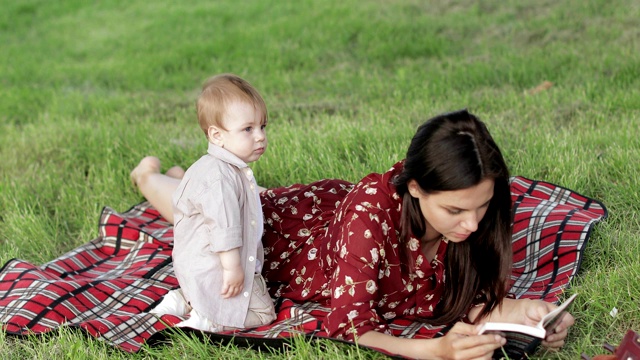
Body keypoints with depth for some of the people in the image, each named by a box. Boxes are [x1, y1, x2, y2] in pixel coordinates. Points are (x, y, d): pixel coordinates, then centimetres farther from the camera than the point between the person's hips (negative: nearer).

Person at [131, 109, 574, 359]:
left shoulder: (471, 206, -34)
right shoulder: (372, 206, -48)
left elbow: (470, 298, -24)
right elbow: (349, 320, -45)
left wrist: (522, 310, -46)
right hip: (289, 223, -4)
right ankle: (150, 174, 57)